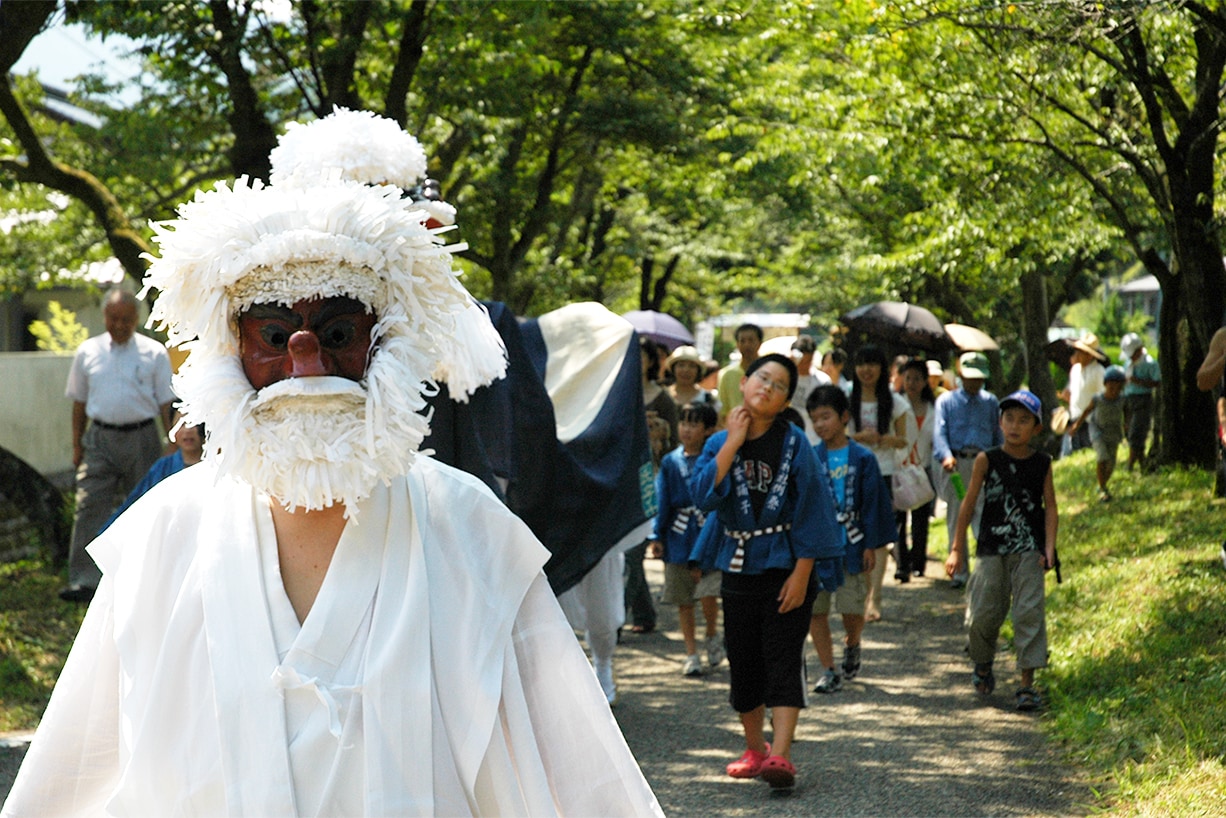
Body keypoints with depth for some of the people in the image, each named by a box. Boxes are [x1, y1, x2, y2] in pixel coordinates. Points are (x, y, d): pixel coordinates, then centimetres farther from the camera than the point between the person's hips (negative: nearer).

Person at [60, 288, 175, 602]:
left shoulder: (154, 353, 1)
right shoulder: (87, 352, 8)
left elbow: (166, 402, 3)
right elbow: (79, 401, 14)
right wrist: (77, 444, 11)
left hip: (141, 438, -1)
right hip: (99, 439, 1)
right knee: (90, 508, -9)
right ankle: (84, 581, -10)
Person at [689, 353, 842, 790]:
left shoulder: (794, 445, -5)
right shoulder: (720, 444, 2)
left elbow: (811, 511, -7)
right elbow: (702, 495, -15)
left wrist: (802, 573, -13)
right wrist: (733, 443, -15)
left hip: (785, 568, -4)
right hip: (739, 569, 4)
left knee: (783, 660, -9)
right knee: (743, 663, 11)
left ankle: (780, 754, -15)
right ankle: (755, 749, 28)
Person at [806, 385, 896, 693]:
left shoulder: (862, 458, -2)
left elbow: (873, 503, 1)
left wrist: (871, 545, -2)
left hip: (851, 545, -1)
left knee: (852, 609, 2)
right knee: (815, 610, 0)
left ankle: (851, 646, 35)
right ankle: (828, 671, 10)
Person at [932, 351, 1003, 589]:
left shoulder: (990, 402, 17)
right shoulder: (946, 401, 9)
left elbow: (998, 436, 22)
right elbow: (939, 432, -4)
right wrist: (946, 456, -23)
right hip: (955, 464, 0)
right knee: (956, 519, 3)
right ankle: (959, 572, 10)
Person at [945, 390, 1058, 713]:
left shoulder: (1042, 464, 3)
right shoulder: (987, 460, 0)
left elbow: (1050, 507, 5)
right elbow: (969, 504, 4)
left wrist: (1049, 548, -7)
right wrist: (957, 549, 3)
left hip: (1028, 550, 0)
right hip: (992, 549, 0)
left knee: (1028, 612, -7)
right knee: (983, 613, 2)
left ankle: (1028, 683, -2)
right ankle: (983, 665, 30)